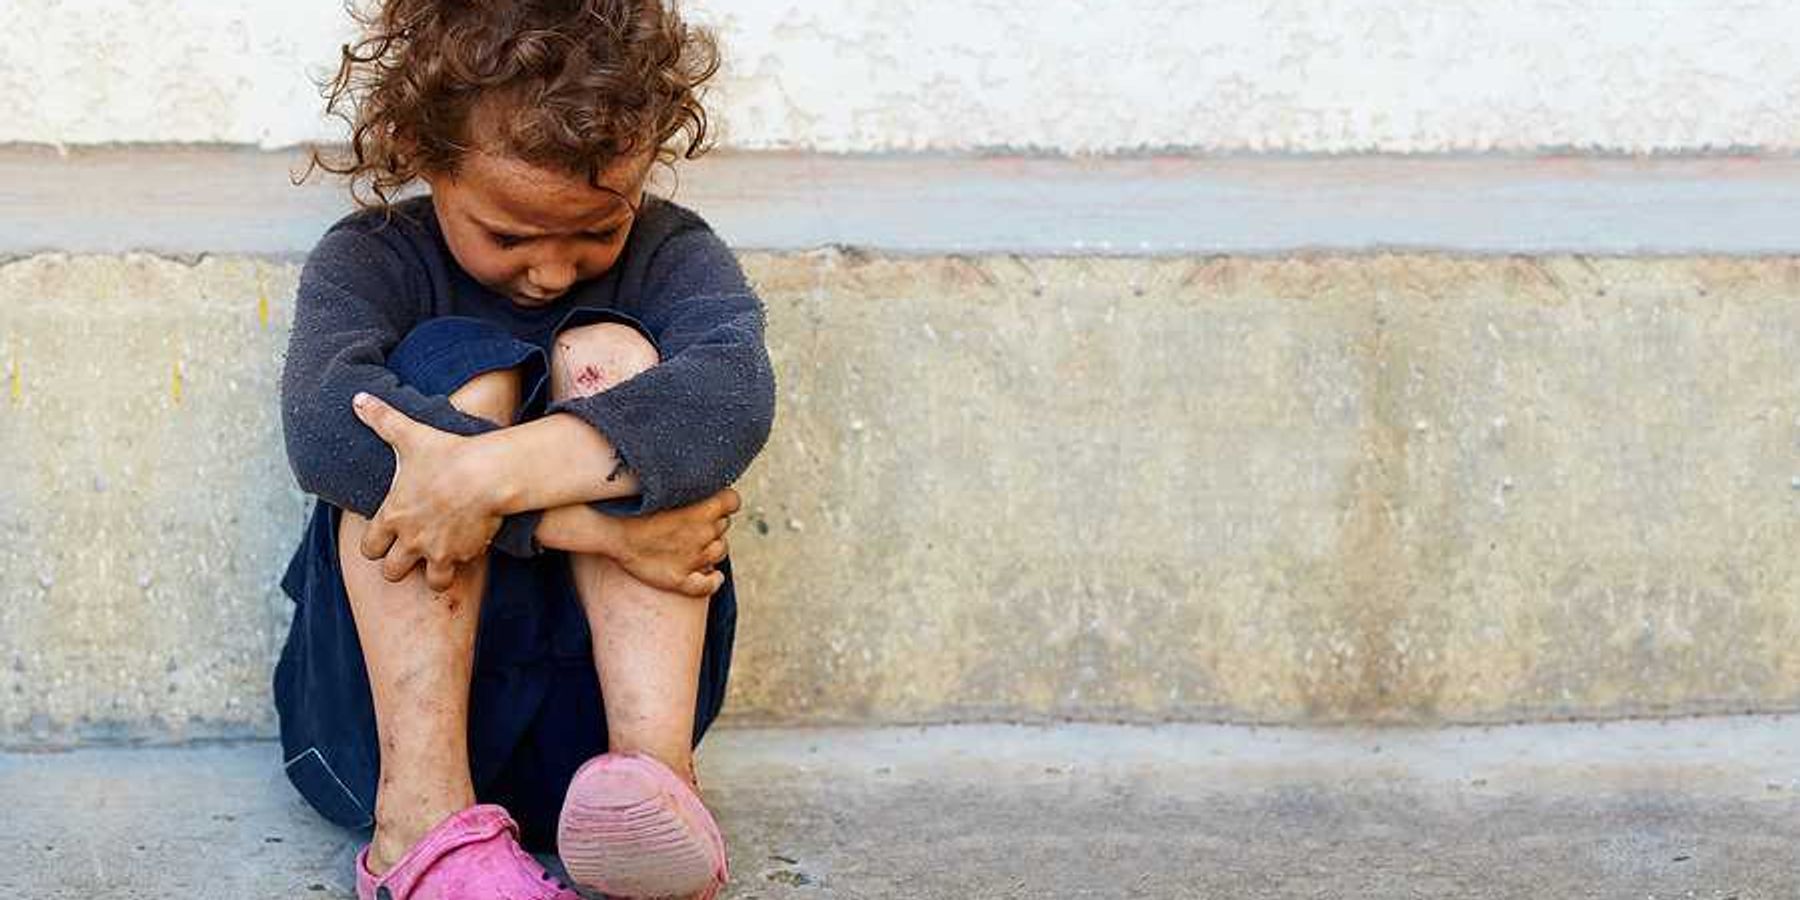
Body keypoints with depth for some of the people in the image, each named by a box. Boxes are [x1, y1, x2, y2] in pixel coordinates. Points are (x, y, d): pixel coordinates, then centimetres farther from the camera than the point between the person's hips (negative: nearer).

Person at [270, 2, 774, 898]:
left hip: (600, 696, 1)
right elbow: (324, 417, -25)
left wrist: (495, 475, -39)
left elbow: (732, 391, -24)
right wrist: (594, 520, -33)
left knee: (607, 357, -17)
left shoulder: (669, 253, 2)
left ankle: (655, 775, -35)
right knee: (457, 362, -20)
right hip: (388, 702, 0)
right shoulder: (371, 260, 0)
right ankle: (424, 814, -34)